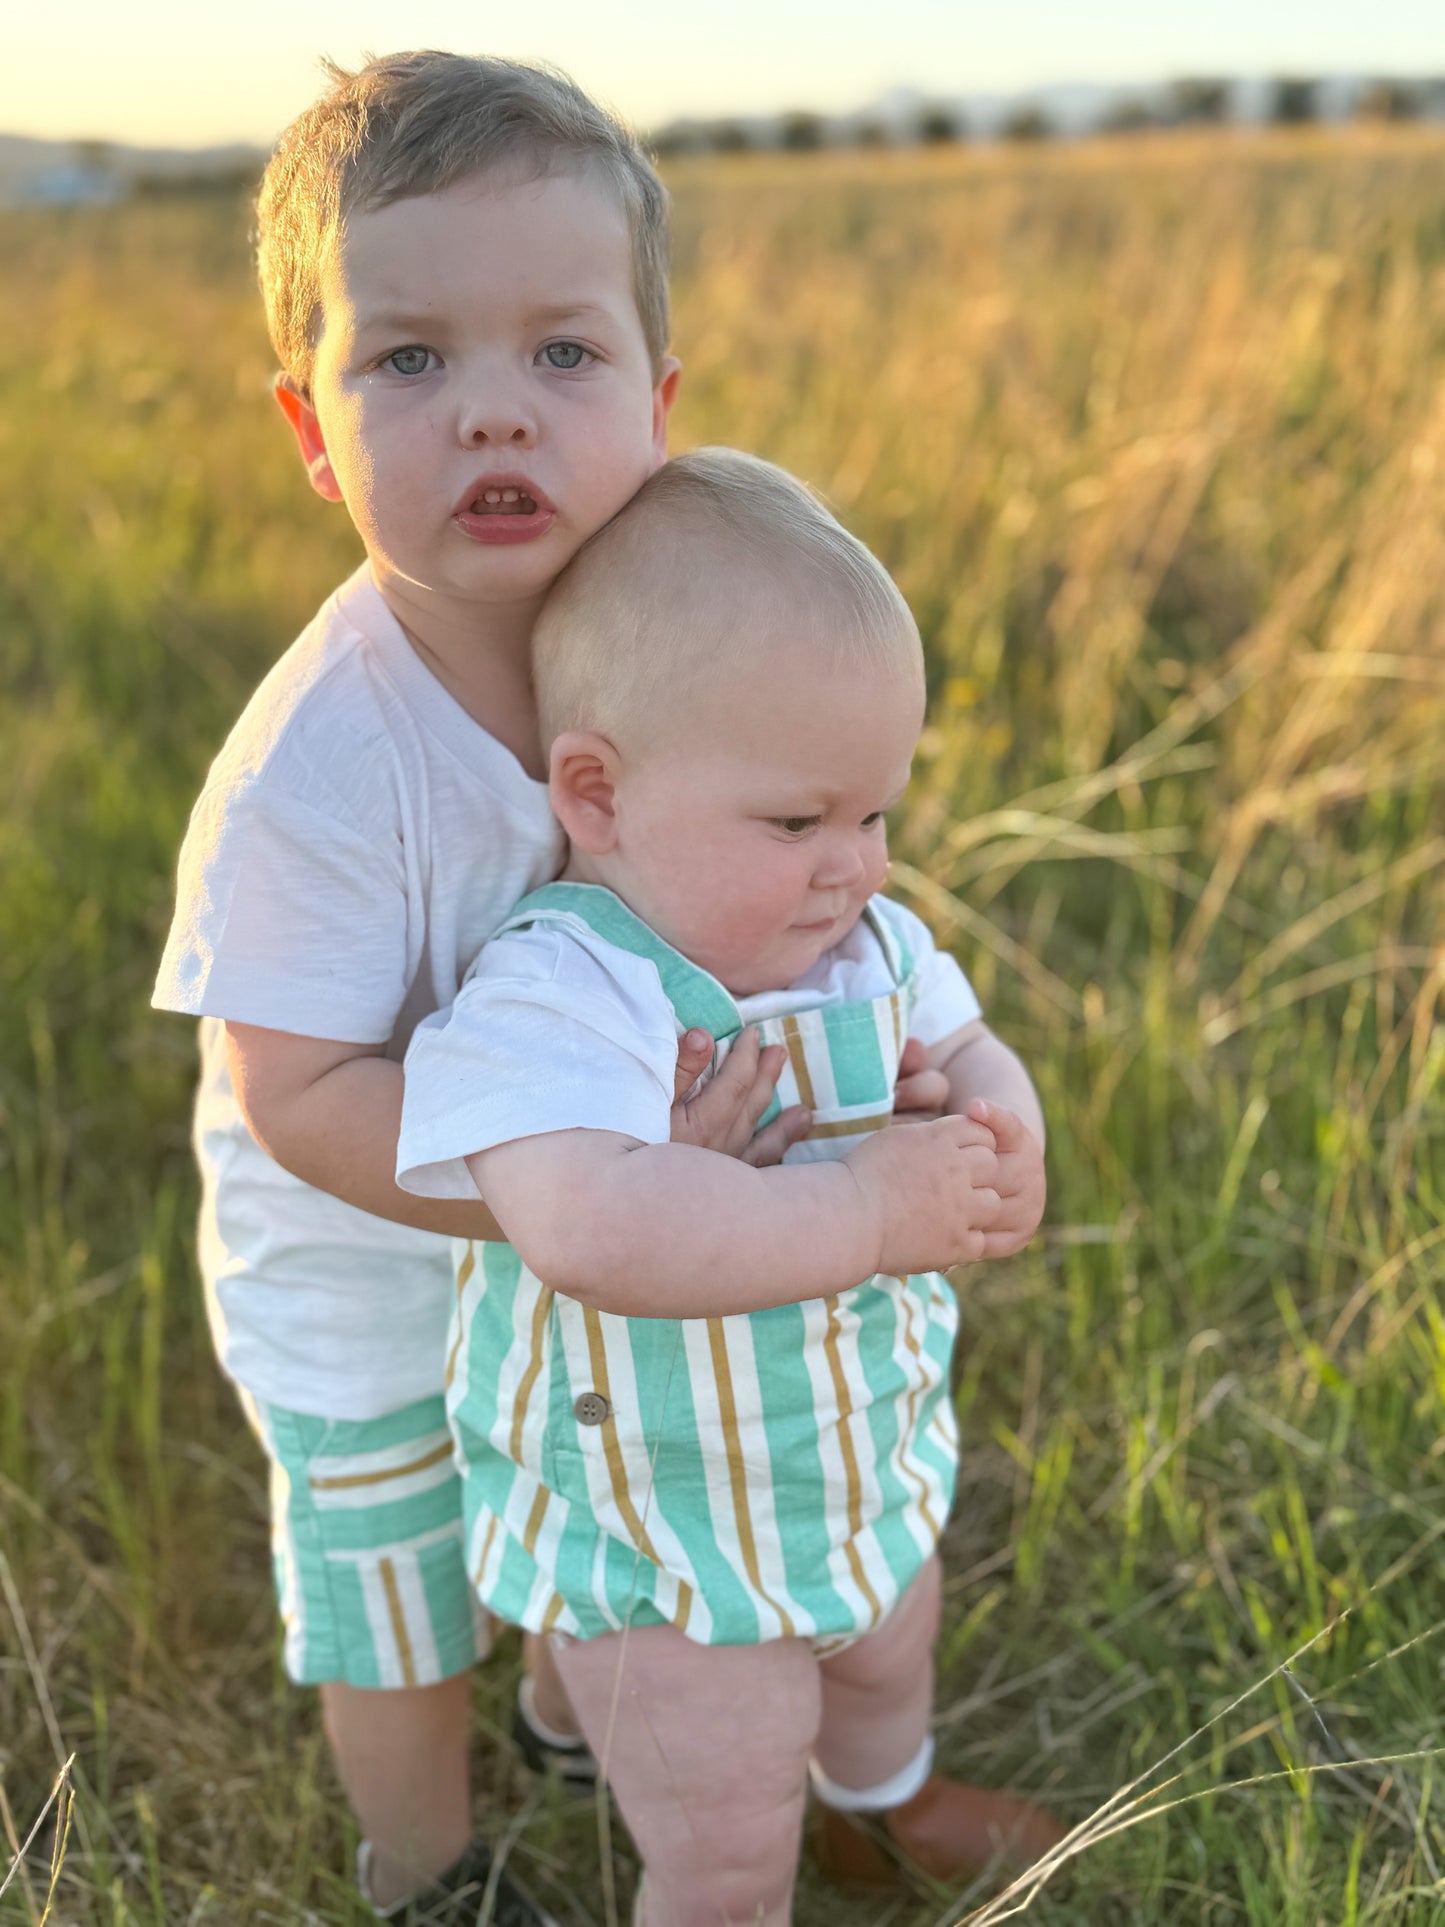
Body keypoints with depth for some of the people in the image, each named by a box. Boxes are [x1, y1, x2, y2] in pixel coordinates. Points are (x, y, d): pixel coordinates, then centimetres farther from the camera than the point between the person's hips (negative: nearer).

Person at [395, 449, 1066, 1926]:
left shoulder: (866, 944, -8)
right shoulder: (555, 999, -34)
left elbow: (967, 1050, 8)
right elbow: (591, 1229, -50)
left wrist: (1003, 1144, -16)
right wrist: (868, 1212, -43)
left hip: (878, 1470, 8)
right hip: (661, 1560, -7)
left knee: (891, 1660, 37)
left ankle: (885, 1802, 71)